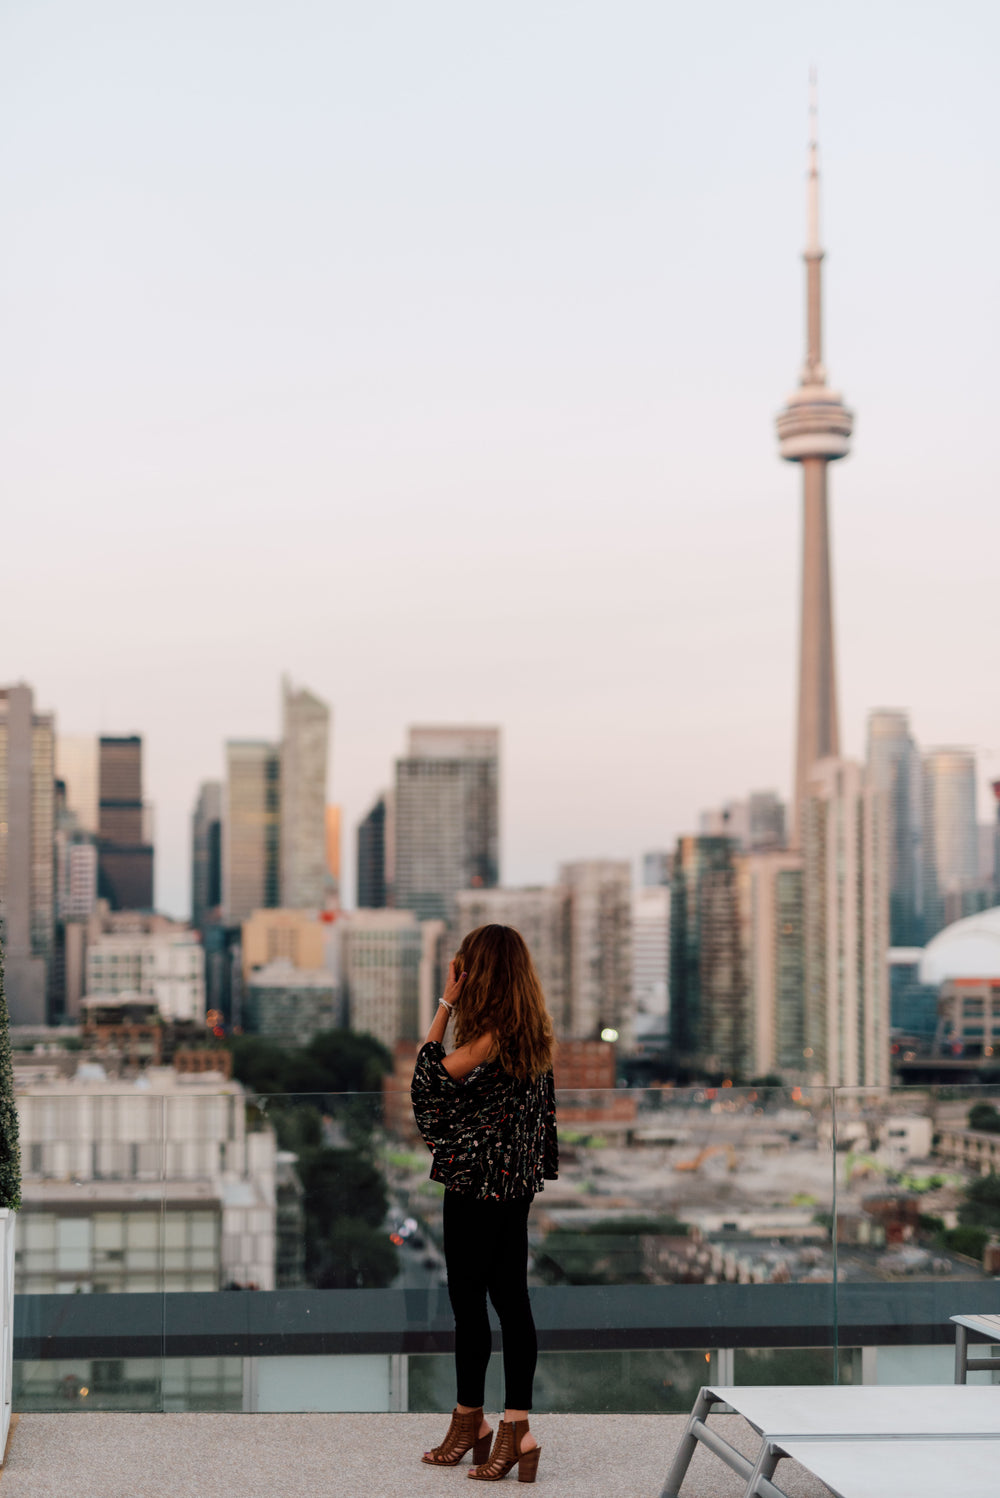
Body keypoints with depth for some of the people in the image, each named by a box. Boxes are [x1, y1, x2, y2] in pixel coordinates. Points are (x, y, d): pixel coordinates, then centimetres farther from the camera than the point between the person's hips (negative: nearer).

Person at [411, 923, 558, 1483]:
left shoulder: (492, 1036, -20)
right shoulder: (532, 1032, 7)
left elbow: (433, 1074, -9)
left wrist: (446, 1003, -6)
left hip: (478, 1184, -9)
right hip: (516, 1182, 9)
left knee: (469, 1300, 3)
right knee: (511, 1297, 8)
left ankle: (470, 1421, 13)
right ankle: (517, 1428, 8)